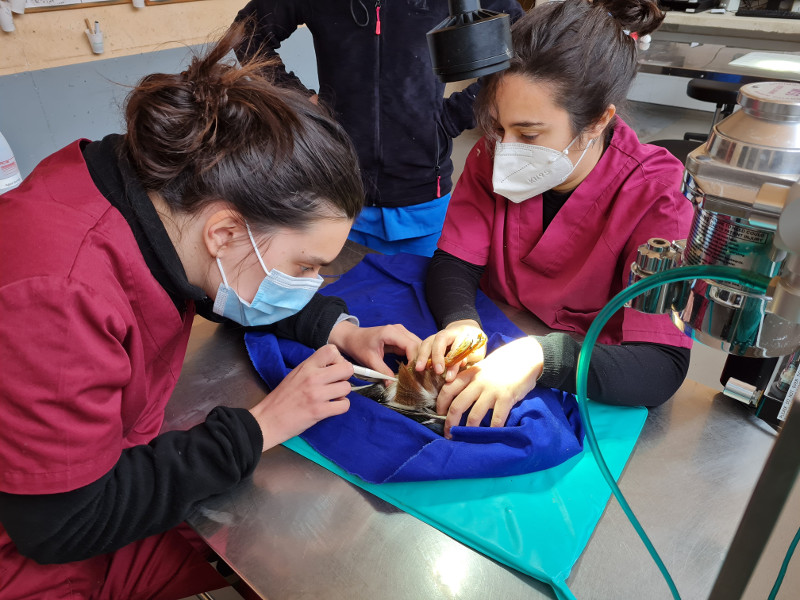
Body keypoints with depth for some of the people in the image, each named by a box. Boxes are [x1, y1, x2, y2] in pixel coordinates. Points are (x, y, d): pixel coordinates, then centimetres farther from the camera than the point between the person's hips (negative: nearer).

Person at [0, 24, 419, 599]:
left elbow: (214, 289, 7)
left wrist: (339, 329, -5)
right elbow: (61, 525, -27)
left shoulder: (156, 187, -13)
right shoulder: (57, 297, -37)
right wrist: (259, 428, -25)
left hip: (112, 462, 7)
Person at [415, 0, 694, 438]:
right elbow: (453, 262, -8)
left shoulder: (653, 199, -20)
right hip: (489, 348, 3)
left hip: (589, 383, -2)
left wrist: (541, 359, -43)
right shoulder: (492, 156, -9)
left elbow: (664, 367, -26)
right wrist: (460, 323, -31)